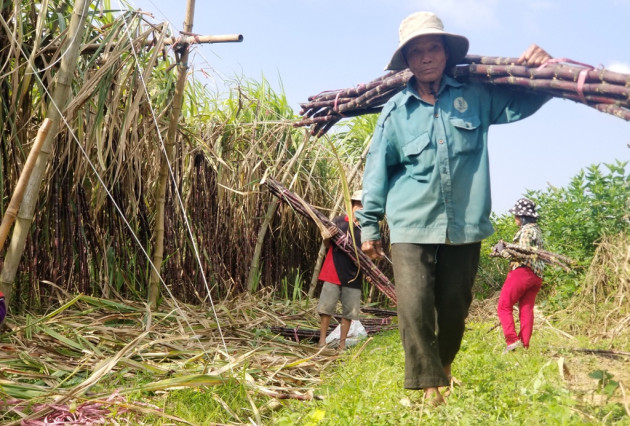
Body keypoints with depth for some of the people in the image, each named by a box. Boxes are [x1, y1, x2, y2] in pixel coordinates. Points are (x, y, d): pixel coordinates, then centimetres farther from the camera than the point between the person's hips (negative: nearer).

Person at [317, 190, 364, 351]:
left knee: (349, 311, 7)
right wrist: (328, 236, -17)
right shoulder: (338, 221, -1)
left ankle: (342, 344, 17)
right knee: (326, 307, 2)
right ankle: (322, 340, 12)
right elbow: (327, 244, 5)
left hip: (353, 276, 2)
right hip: (333, 272, -2)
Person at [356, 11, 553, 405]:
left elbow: (524, 101, 15)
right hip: (412, 227, -1)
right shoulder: (396, 111, 1)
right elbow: (378, 169, 5)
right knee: (414, 307, -12)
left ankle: (445, 364, 41)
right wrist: (369, 225, 5)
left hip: (465, 226, 2)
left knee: (455, 305, 14)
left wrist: (541, 68, -7)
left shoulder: (476, 95, 3)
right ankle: (429, 386, 4)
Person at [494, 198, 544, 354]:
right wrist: (505, 247, 7)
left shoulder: (527, 230, -10)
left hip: (522, 271, -9)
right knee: (526, 310, 7)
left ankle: (512, 340, -11)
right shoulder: (537, 229, 21)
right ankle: (525, 345, 6)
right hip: (536, 276, 9)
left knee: (504, 307, -2)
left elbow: (523, 254, -19)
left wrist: (502, 250, -8)